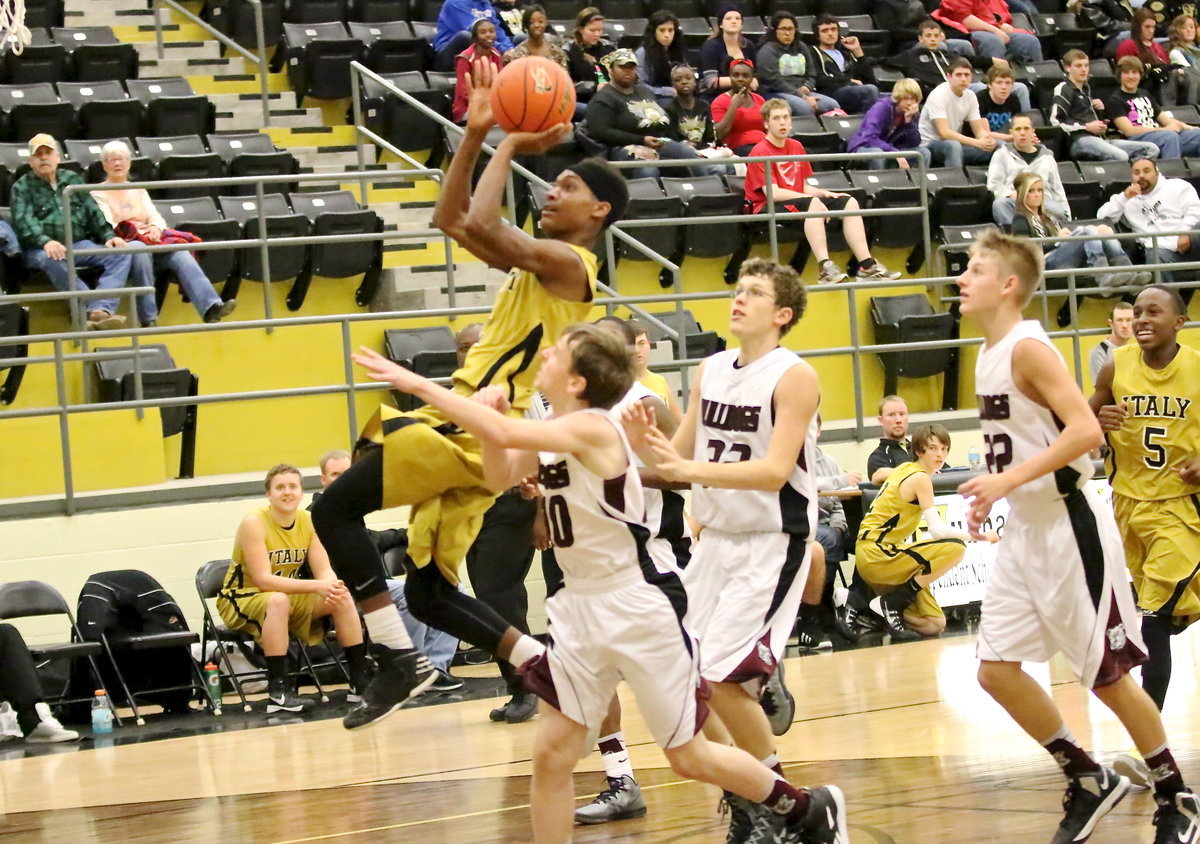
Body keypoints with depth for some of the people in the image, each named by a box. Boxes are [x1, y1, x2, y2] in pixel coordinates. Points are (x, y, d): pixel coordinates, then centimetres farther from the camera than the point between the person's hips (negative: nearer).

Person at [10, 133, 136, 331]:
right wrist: (45, 241, -28)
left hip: (79, 245, 4)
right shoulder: (22, 187, 8)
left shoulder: (73, 179, 21)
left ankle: (99, 310, -43)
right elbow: (24, 220, -8)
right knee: (51, 261, -41)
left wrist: (109, 236, -2)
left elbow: (93, 211, 17)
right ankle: (96, 307, -50)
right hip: (41, 249, -4)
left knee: (122, 254, -22)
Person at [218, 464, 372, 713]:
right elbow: (263, 580, -29)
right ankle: (277, 692, -40)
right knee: (278, 600, -39)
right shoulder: (254, 523, -21)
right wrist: (317, 586, -37)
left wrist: (334, 589, -34)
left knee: (343, 599, -13)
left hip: (290, 598, 6)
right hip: (241, 599, -6)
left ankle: (360, 681, -6)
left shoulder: (309, 521, -3)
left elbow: (325, 571, -8)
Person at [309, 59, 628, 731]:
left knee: (337, 507, -14)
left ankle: (400, 661, -17)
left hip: (478, 429, -10)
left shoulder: (569, 263, -9)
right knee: (429, 593, 10)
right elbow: (452, 221, 25)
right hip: (469, 430, 10)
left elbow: (479, 225, -22)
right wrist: (477, 135, 16)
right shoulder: (540, 262, 20)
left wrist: (511, 148, -10)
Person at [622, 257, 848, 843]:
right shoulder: (711, 371, 7)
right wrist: (647, 447, -12)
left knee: (726, 676, -14)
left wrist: (689, 467, -34)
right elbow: (681, 458, 11)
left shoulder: (794, 377, -13)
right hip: (716, 537, 7)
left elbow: (775, 470, -24)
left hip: (772, 542, -7)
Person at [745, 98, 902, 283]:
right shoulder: (760, 152, -8)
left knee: (849, 202, -6)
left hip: (797, 200, 8)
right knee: (812, 203, -36)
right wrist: (813, 197, -19)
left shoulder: (796, 146, 16)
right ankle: (824, 268, -47)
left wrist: (824, 193, -3)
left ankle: (867, 266, -15)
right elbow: (772, 193, -17)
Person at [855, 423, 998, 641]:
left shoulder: (905, 469, 13)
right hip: (875, 554, -9)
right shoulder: (920, 478, -14)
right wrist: (980, 535, -12)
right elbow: (938, 530, -19)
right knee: (955, 548, -25)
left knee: (934, 625, 6)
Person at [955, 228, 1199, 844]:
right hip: (1022, 531, 9)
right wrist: (990, 493, 10)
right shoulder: (988, 355, 9)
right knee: (997, 670, 6)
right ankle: (1089, 781, 19)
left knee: (1109, 676, 0)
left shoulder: (1028, 348, -17)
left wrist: (1009, 479, -29)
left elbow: (1086, 431, -27)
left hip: (1068, 527, -9)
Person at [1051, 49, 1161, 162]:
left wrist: (1100, 109, 16)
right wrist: (1087, 127, -10)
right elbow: (1055, 121, -10)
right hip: (1079, 140, -8)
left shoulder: (1086, 89, 30)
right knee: (1120, 157, -37)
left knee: (1152, 150, -9)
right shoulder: (1063, 89, 3)